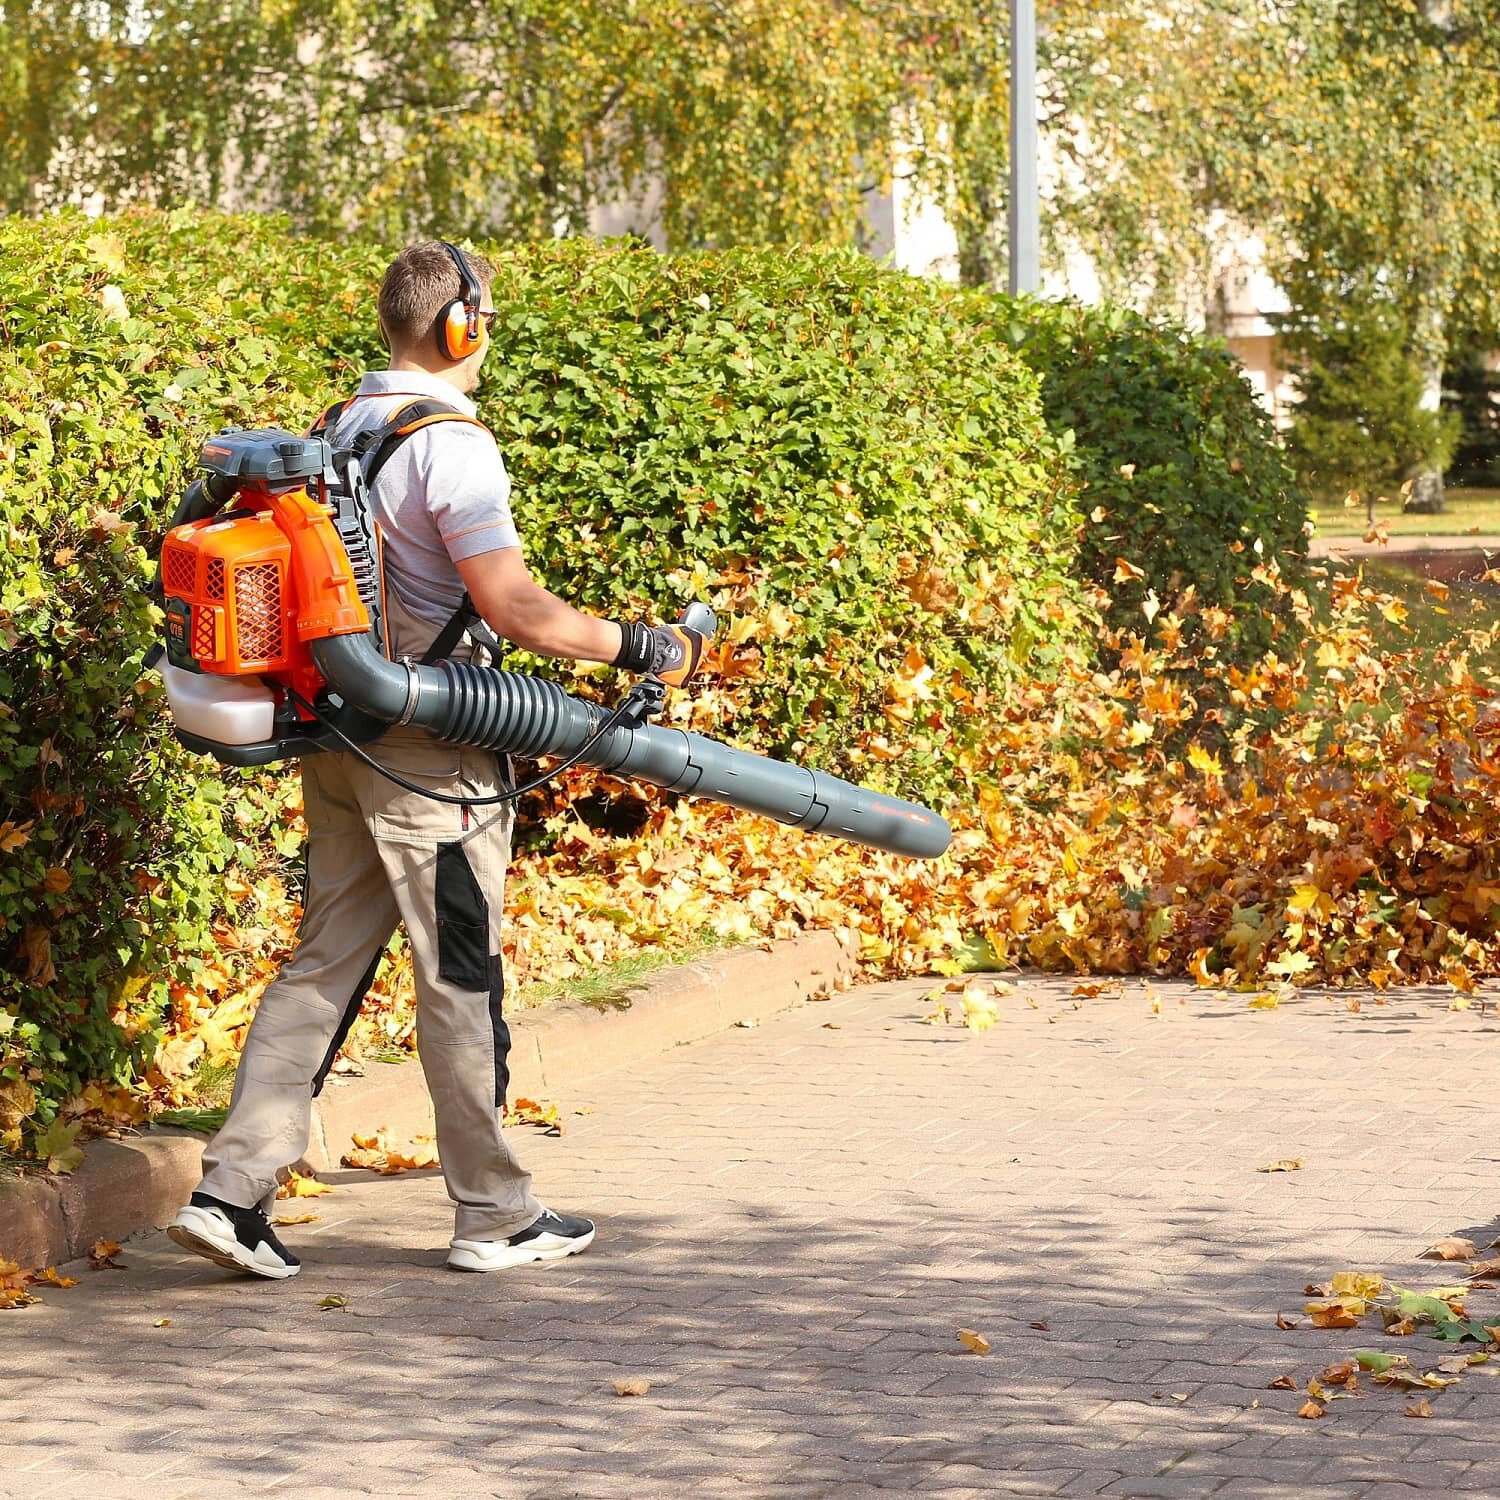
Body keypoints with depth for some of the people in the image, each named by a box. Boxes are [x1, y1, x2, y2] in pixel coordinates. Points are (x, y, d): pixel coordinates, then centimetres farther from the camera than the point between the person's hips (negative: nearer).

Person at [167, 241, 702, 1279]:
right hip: (427, 752, -8)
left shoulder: (340, 429, 11)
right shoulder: (450, 442, -16)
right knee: (461, 979, 2)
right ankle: (495, 1215, 11)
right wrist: (639, 647, -10)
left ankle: (234, 1188, 4)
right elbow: (515, 609, -21)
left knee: (324, 962, 10)